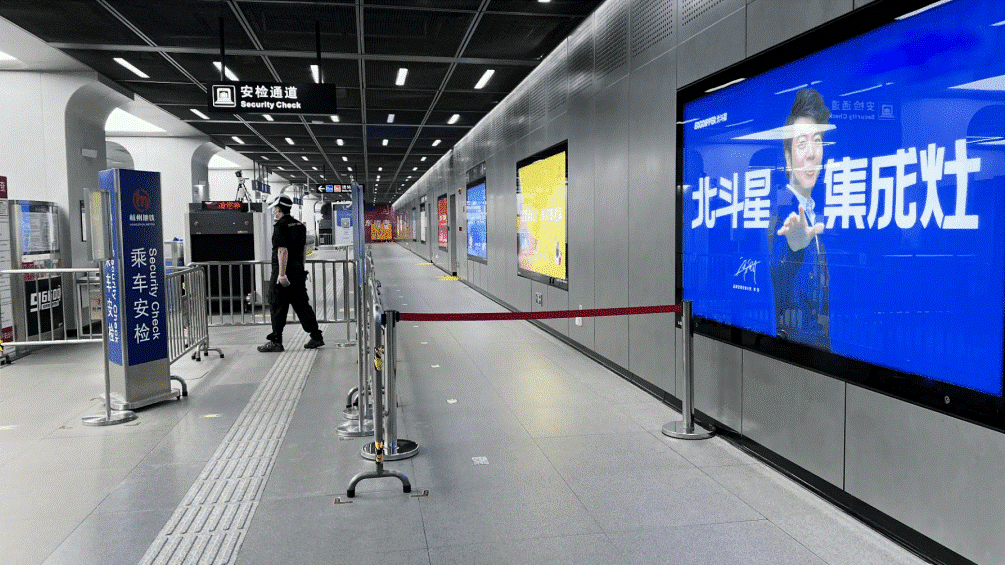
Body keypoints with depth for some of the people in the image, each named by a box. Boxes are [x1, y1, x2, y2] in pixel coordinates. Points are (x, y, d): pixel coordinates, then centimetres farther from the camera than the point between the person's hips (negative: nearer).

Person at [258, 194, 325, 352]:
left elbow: (283, 250, -20)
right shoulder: (299, 225, 13)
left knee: (278, 307, 0)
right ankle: (316, 337, 10)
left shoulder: (280, 226, -13)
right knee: (302, 304, 11)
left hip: (283, 273, -8)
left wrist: (282, 273, -21)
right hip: (298, 271, 8)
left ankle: (276, 341, 6)